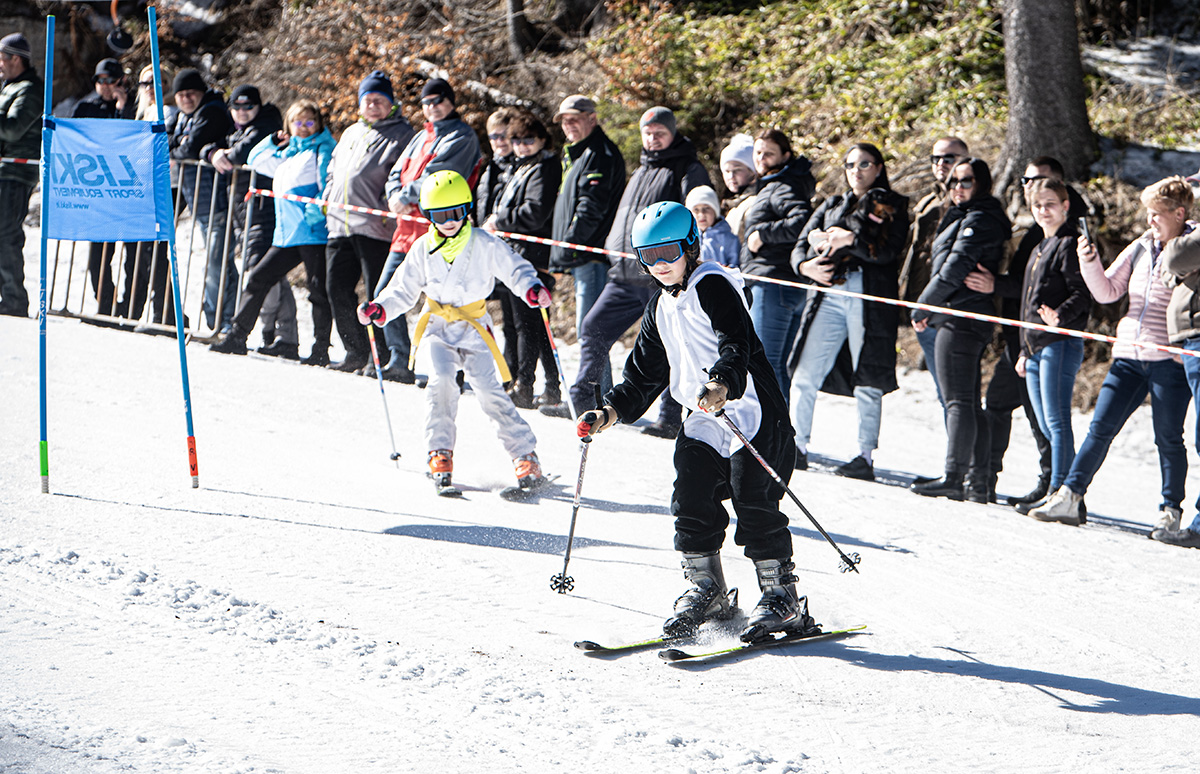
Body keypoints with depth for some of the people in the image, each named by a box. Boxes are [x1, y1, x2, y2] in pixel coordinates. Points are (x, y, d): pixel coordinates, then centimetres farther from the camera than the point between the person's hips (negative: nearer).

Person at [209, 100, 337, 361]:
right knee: (258, 278, 6)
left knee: (318, 289, -5)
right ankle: (237, 336, 10)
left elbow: (328, 183, -12)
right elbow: (255, 160, 35)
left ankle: (321, 347, 1)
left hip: (314, 232, -8)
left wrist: (318, 209, -24)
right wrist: (274, 141, 23)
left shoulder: (323, 149, 0)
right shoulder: (287, 155, 23)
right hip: (287, 234, 8)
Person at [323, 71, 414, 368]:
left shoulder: (401, 134, 0)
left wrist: (391, 204, -18)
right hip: (340, 223, 8)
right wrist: (328, 196, 19)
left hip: (375, 225, -8)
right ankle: (356, 352, 16)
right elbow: (334, 168, 33)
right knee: (337, 288, 6)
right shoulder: (351, 133, 23)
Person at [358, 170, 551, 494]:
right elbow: (404, 290, 8)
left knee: (488, 389, -15)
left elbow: (515, 269, -2)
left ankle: (525, 456, -6)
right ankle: (440, 453, -12)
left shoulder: (485, 245, -7)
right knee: (442, 381, -23)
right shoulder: (423, 249, 1)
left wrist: (532, 289, -23)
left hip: (475, 328, -2)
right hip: (437, 327, 2)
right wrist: (381, 309, -10)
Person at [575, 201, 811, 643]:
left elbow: (737, 345, -27)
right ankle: (706, 591, 15)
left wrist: (723, 384, -46)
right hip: (703, 422, 8)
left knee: (753, 500, -11)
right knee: (692, 500, 1)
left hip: (751, 411, -8)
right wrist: (609, 413, 13)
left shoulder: (713, 286, -11)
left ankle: (781, 596, -2)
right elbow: (645, 375, 24)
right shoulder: (661, 308, 16)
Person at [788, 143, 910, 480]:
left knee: (868, 382, -3)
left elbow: (888, 250, -6)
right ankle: (797, 448, 4)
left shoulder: (891, 207, 9)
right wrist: (806, 266, -7)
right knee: (804, 375, -4)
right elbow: (801, 246, 14)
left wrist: (851, 240, -18)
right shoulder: (832, 205, 22)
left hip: (870, 299, -4)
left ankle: (865, 458, 0)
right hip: (829, 297, 4)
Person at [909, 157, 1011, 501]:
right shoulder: (963, 218, 21)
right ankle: (979, 481, 11)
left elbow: (955, 268, -17)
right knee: (969, 402, 10)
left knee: (957, 400, -12)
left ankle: (954, 478, -15)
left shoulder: (979, 220, -12)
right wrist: (932, 310, 15)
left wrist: (923, 307, -9)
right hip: (973, 321, 11)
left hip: (960, 318, -11)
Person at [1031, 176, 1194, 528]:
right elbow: (1107, 292, 15)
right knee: (1101, 427, 1)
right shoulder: (1139, 248, 13)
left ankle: (1171, 511, 12)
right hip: (1129, 356, 5)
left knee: (1168, 437, 1)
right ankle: (1069, 498, 1)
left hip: (1170, 358, -5)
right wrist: (1091, 263, 0)